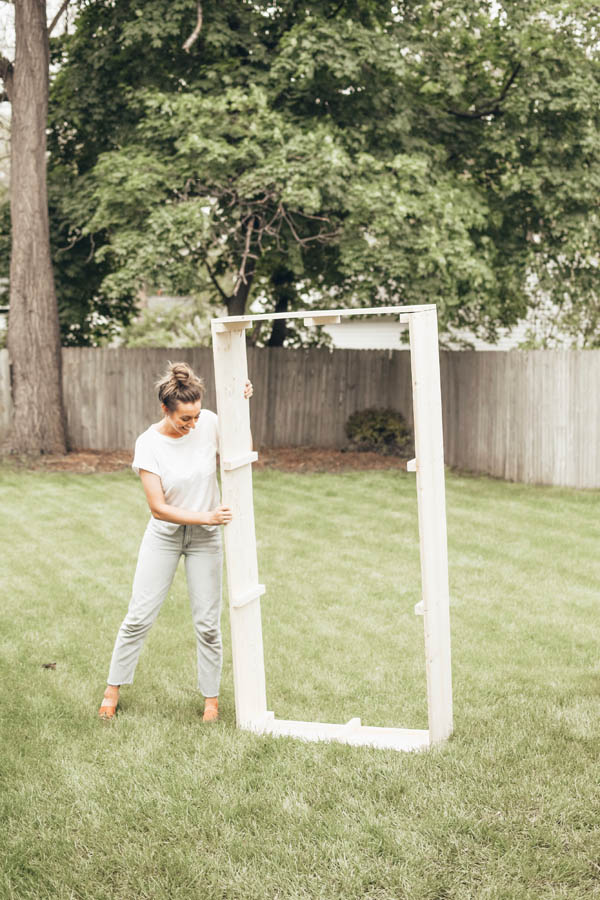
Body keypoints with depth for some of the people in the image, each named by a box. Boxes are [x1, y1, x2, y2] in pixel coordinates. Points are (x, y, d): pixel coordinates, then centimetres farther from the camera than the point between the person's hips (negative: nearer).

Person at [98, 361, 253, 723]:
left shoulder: (208, 423, -14)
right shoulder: (149, 443, -18)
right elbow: (158, 507, -18)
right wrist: (205, 517, -26)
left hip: (205, 539, 1)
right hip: (164, 535, -1)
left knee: (208, 623, 3)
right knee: (139, 617, 2)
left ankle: (212, 697, 20)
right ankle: (113, 689, 20)